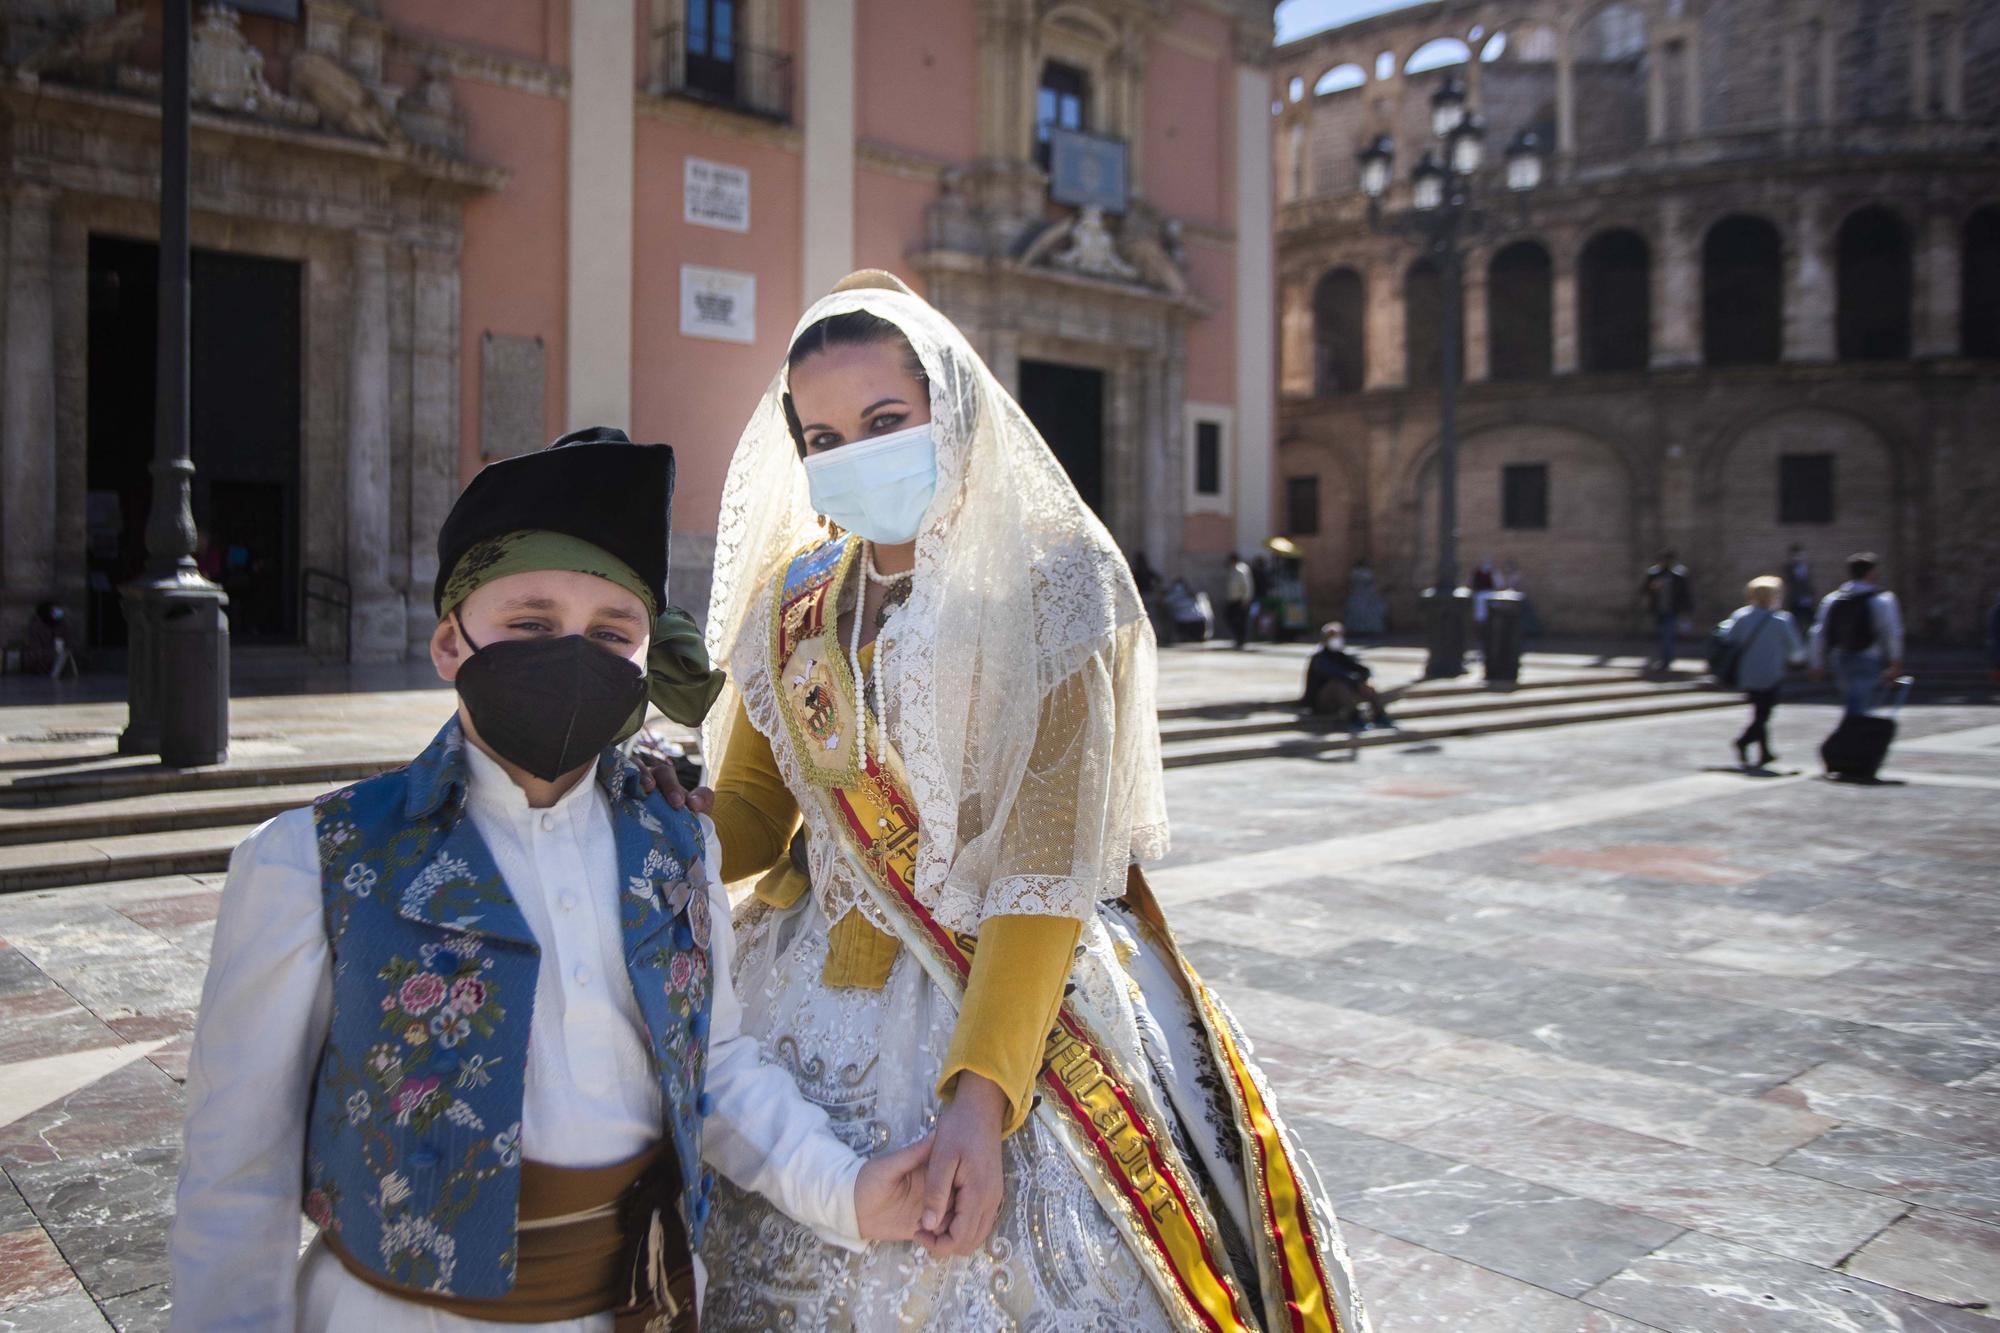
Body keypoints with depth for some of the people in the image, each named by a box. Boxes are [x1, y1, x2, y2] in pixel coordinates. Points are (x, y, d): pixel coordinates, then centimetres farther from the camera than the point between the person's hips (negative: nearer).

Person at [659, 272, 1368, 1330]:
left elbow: (1048, 867, -16)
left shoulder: (1052, 576, -10)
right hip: (820, 1001, 4)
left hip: (1017, 997, -4)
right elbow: (752, 816, 8)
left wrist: (980, 1092, -23)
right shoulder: (794, 599, 5)